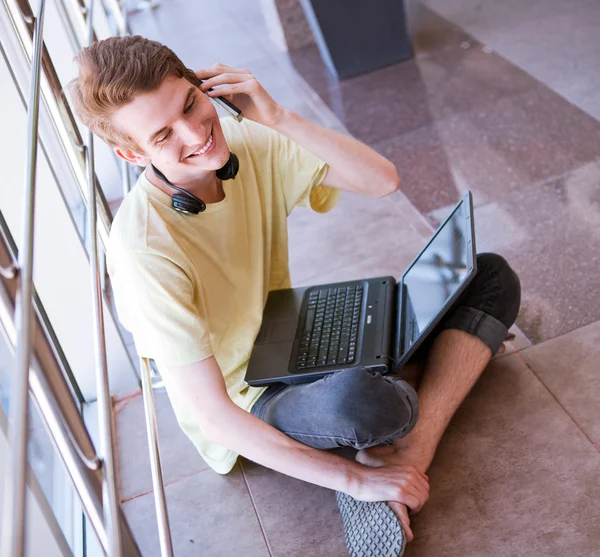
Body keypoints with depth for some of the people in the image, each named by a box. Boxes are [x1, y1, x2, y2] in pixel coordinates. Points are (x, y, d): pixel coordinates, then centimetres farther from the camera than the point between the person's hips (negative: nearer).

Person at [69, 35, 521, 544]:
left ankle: (409, 452, -18)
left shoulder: (248, 143, -10)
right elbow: (212, 416, -26)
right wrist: (354, 480, -24)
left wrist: (277, 117, -25)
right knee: (356, 400, -44)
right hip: (247, 411, -6)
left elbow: (383, 181, -11)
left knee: (492, 278, -1)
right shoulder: (144, 252, -28)